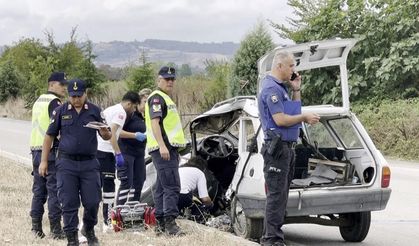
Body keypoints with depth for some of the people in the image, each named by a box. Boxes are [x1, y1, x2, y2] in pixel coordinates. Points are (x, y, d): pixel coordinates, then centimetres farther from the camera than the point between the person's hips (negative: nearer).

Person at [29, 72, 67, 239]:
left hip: (35, 150, 8)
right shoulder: (54, 102, -11)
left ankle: (36, 227, 14)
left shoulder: (38, 101, 17)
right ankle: (56, 229, -5)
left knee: (38, 190, 12)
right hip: (51, 151, -8)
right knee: (54, 190, -5)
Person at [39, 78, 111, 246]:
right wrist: (44, 161, 3)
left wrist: (104, 132, -18)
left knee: (92, 202, 0)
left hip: (89, 164, 1)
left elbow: (107, 136, 7)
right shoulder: (61, 111, 4)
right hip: (66, 164, -1)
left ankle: (89, 230, 26)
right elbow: (49, 136, 7)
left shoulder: (95, 111, 5)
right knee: (69, 203, -1)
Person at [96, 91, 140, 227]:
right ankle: (109, 220, -2)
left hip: (96, 149, 9)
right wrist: (118, 153, -19)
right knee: (108, 185, -4)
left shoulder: (110, 109, 22)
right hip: (105, 151, -9)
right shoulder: (120, 112, -7)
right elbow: (112, 133, -18)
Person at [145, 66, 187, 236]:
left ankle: (160, 224, 14)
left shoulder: (166, 98, 23)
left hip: (168, 149, 11)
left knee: (162, 187, 10)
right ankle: (170, 223, -19)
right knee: (172, 186, -15)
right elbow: (154, 122, -19)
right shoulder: (157, 98, -8)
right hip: (164, 149, -11)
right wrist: (162, 146, -29)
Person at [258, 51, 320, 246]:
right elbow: (280, 119, -22)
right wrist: (305, 117, -12)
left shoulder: (281, 87, 18)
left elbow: (293, 112, 22)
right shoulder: (271, 88, -15)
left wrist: (296, 90, 13)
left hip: (286, 147, 10)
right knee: (276, 194, -9)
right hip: (277, 147, -10)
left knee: (280, 193, 13)